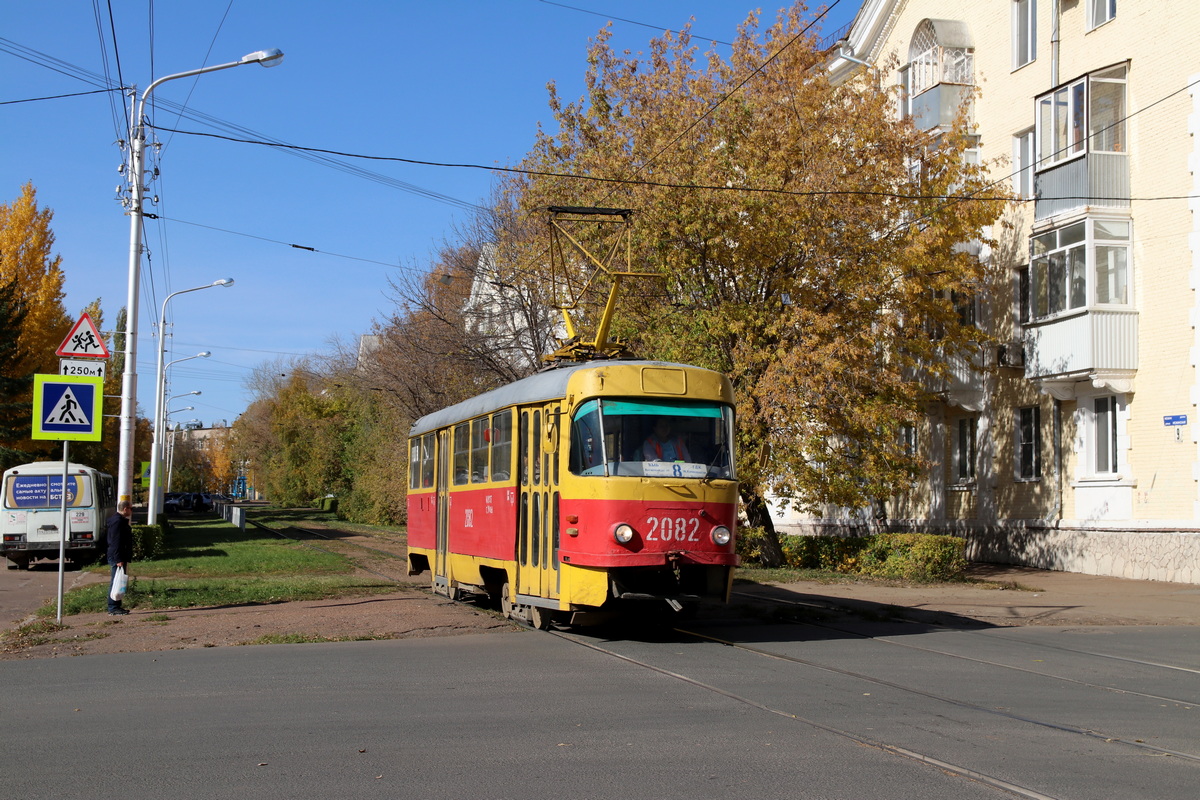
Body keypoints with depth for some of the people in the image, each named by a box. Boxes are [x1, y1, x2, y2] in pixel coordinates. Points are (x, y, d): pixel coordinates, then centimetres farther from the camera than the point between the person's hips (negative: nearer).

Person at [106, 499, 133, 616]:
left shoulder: (121, 521, 18)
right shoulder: (117, 521, -16)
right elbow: (116, 542, -22)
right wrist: (119, 559, -24)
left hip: (120, 558, 11)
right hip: (117, 558, -11)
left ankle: (116, 606, 19)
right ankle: (113, 608, -6)